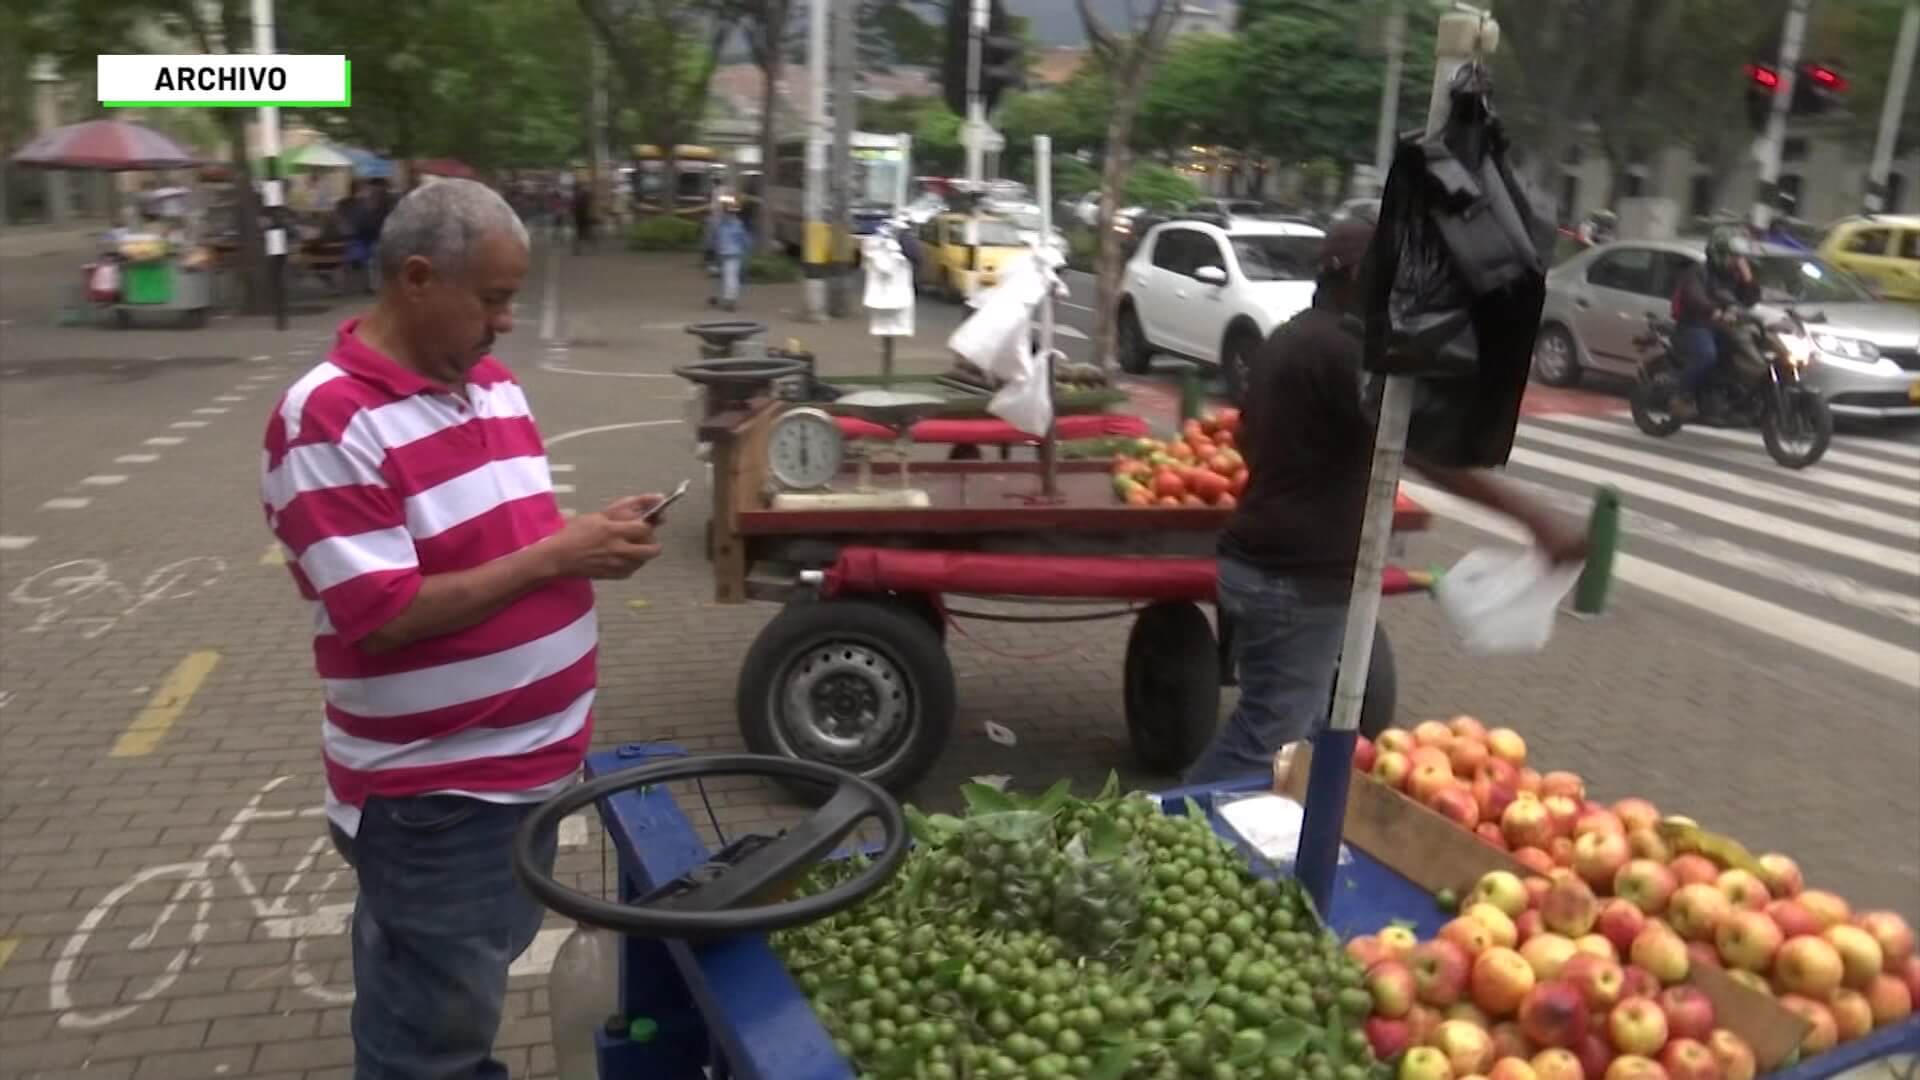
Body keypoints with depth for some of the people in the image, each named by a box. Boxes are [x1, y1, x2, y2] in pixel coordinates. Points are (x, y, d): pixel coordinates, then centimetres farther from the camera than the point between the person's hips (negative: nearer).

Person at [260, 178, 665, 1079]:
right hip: (433, 794, -8)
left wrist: (592, 540, -5)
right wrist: (557, 556, -23)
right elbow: (382, 619, -25)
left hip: (532, 760, 8)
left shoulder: (493, 384, 5)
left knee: (469, 991, 27)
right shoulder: (329, 422, -21)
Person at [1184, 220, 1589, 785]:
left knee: (1299, 729, 19)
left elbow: (1248, 438, 24)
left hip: (1264, 562, 10)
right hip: (1297, 579, -10)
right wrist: (1535, 518, -29)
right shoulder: (1344, 350, -18)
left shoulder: (1291, 338, 12)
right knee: (1267, 737, -1)